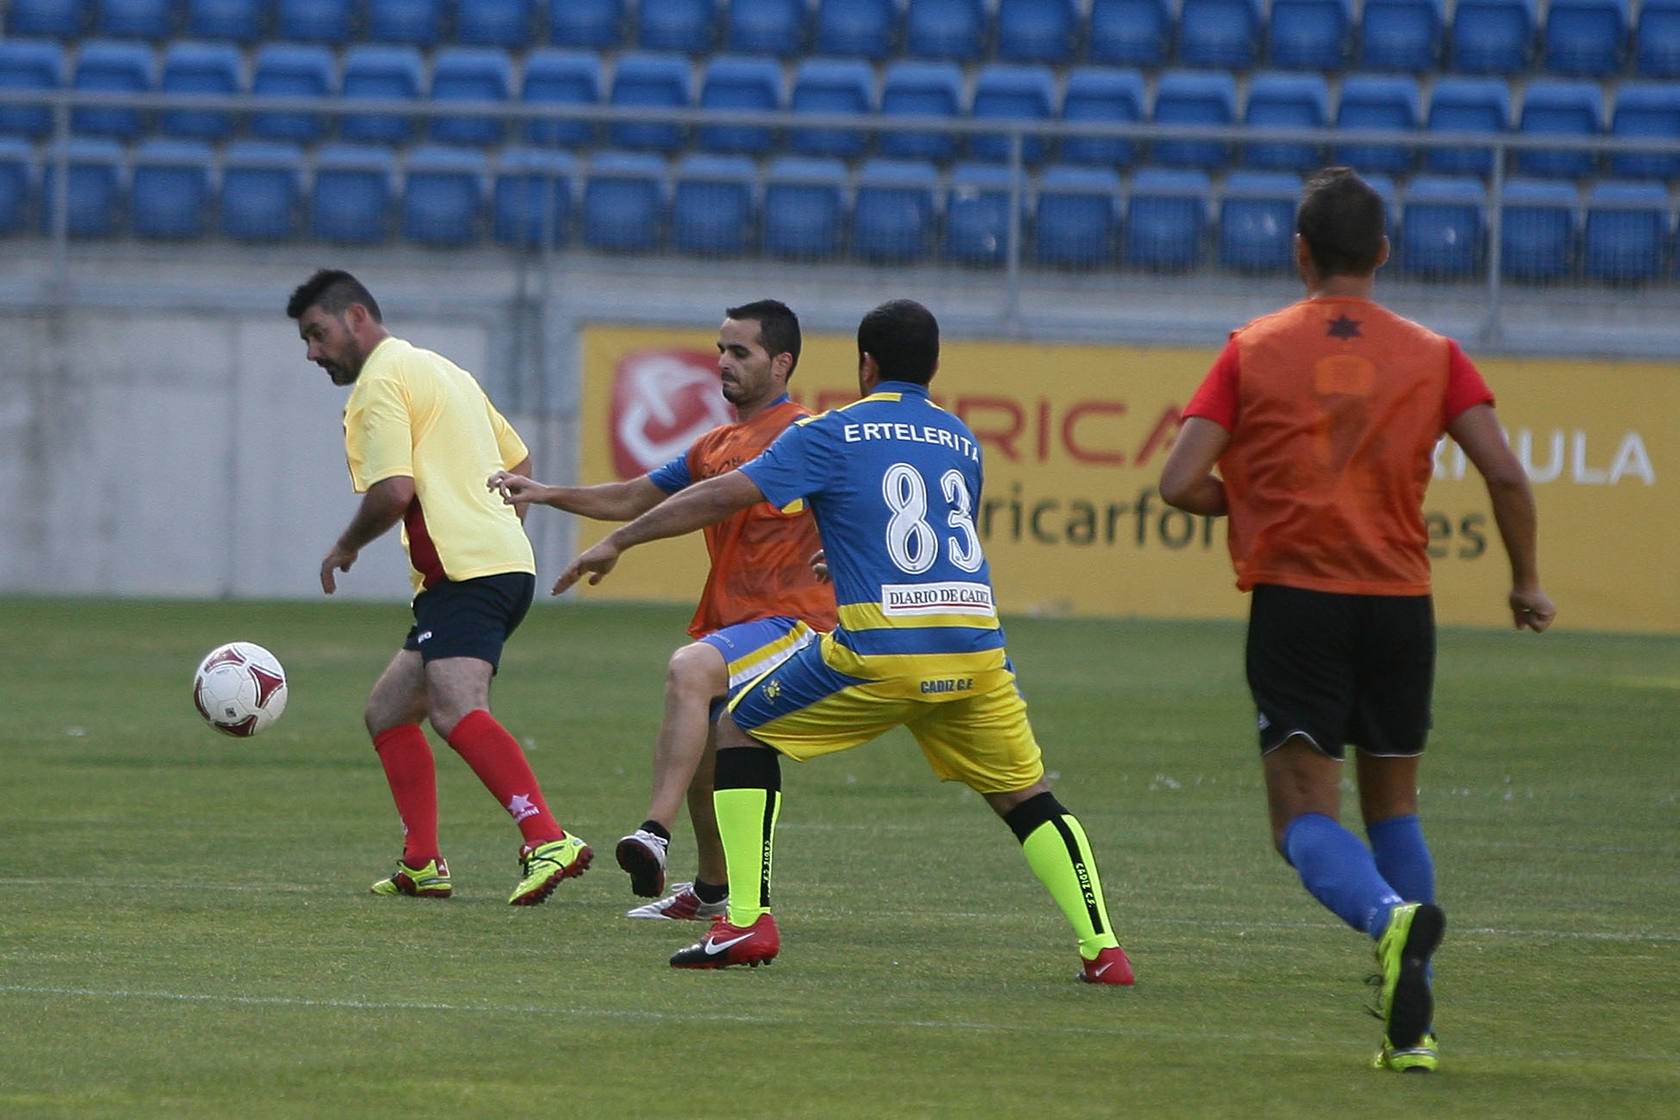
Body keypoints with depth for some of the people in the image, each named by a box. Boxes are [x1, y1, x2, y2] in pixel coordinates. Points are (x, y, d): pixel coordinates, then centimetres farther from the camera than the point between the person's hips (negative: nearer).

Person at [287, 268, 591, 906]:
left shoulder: (381, 383, -5)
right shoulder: (441, 370, 26)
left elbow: (394, 490, -17)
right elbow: (518, 466, 27)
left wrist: (346, 548, -1)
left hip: (466, 571, -11)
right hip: (503, 560, 11)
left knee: (456, 712, -27)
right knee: (387, 710, 19)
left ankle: (547, 841, -43)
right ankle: (421, 866, 15)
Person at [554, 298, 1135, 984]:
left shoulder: (833, 434, 5)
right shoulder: (962, 441, 20)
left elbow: (725, 495, 1)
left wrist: (618, 541, 9)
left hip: (879, 652, -4)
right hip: (975, 654, 4)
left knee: (743, 728, 15)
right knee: (1026, 798, 15)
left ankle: (747, 922, 6)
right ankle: (1103, 948, 2)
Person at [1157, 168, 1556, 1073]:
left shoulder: (1253, 351, 1)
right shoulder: (1431, 356, 4)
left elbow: (1179, 482, -6)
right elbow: (1505, 475, -5)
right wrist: (1526, 582, 10)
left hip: (1293, 600, -2)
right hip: (1400, 604, 2)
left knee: (1306, 820, -2)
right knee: (1393, 811, 18)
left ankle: (1389, 916, -35)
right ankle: (1410, 1026, 10)